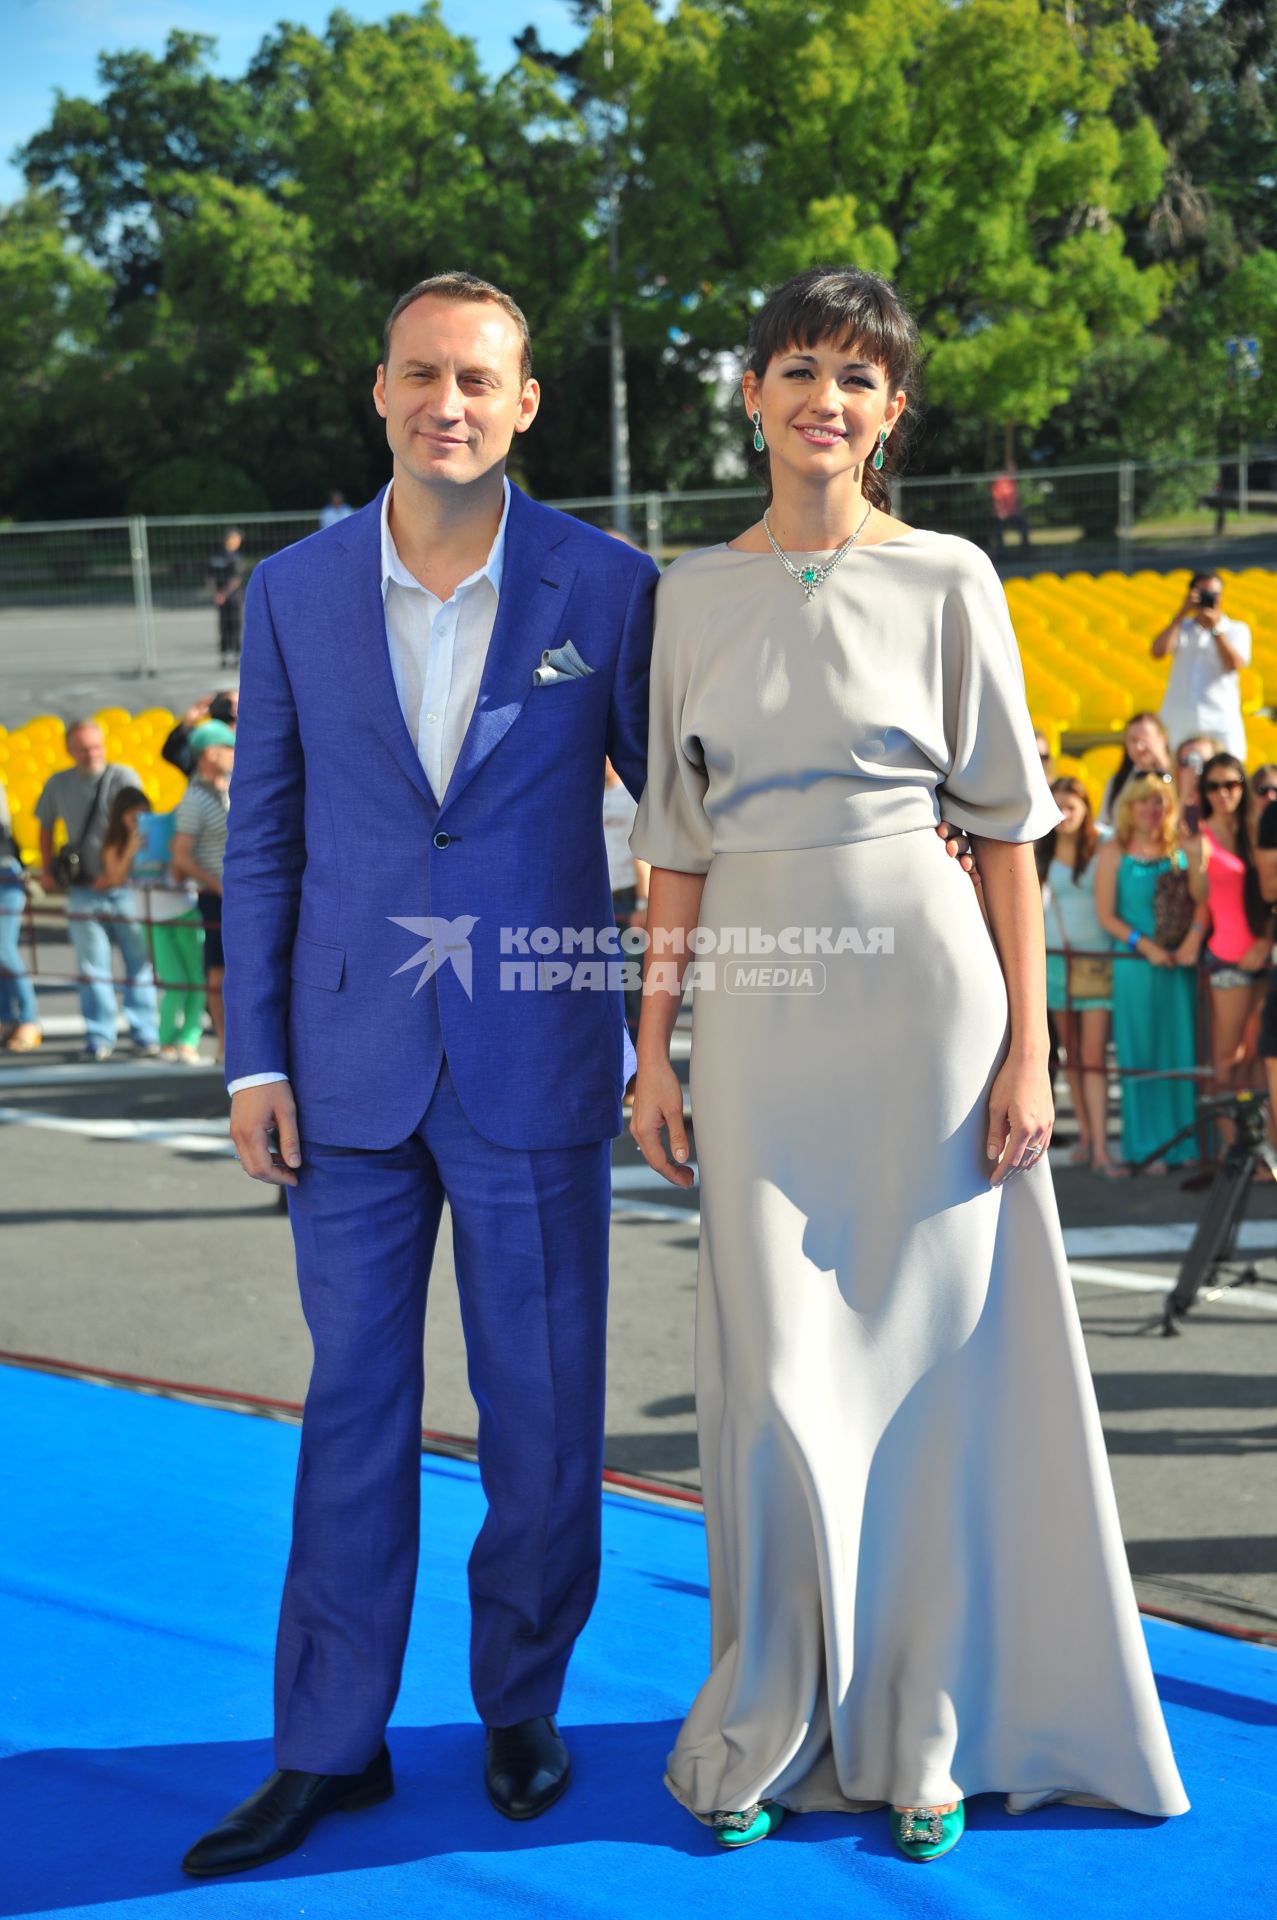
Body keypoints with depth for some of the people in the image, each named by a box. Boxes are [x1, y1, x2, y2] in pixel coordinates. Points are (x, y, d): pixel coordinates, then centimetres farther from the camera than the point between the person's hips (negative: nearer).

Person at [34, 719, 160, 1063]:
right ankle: (99, 1038, 11)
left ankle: (145, 1035, 9)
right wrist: (47, 870, 13)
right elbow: (46, 825, 22)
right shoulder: (58, 784, 7)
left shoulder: (124, 778, -5)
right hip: (83, 890, 3)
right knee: (92, 967, 3)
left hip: (124, 884, -2)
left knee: (138, 962, 1)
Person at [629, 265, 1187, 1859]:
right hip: (762, 1012, 2)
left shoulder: (947, 581, 1)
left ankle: (919, 1739, 18)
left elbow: (1005, 826, 1)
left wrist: (1025, 1049, -4)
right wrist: (654, 1045, 6)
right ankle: (763, 1734, 20)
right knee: (775, 1378, 3)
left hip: (921, 993, -2)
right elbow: (679, 842, 10)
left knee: (930, 1363, 4)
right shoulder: (695, 592, 8)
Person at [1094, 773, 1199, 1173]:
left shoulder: (1181, 851, 7)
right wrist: (1145, 945, -13)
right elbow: (1106, 915, -2)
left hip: (1180, 964, 2)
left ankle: (1187, 1141, 9)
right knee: (1141, 1054, 1)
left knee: (1184, 1051, 2)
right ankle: (1148, 1147, 7)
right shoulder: (1113, 854, 2)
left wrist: (1194, 937, -15)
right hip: (1134, 964, -2)